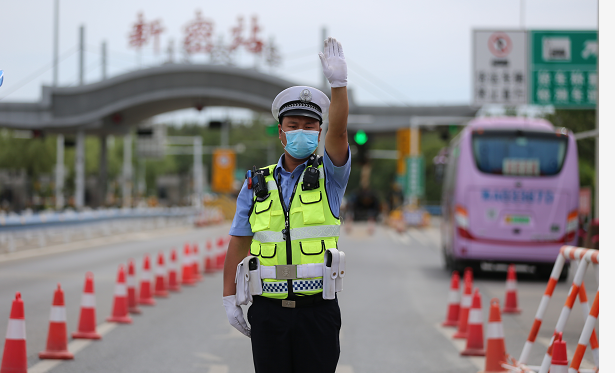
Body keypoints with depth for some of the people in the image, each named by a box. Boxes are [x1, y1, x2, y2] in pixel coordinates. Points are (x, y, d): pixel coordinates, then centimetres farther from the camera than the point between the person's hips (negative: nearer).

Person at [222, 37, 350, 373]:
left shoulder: (329, 175, 3)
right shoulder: (256, 184, 8)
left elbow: (338, 131, -16)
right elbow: (238, 243, 9)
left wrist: (338, 83, -30)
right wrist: (229, 299, 3)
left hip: (317, 309, -1)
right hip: (268, 311, 2)